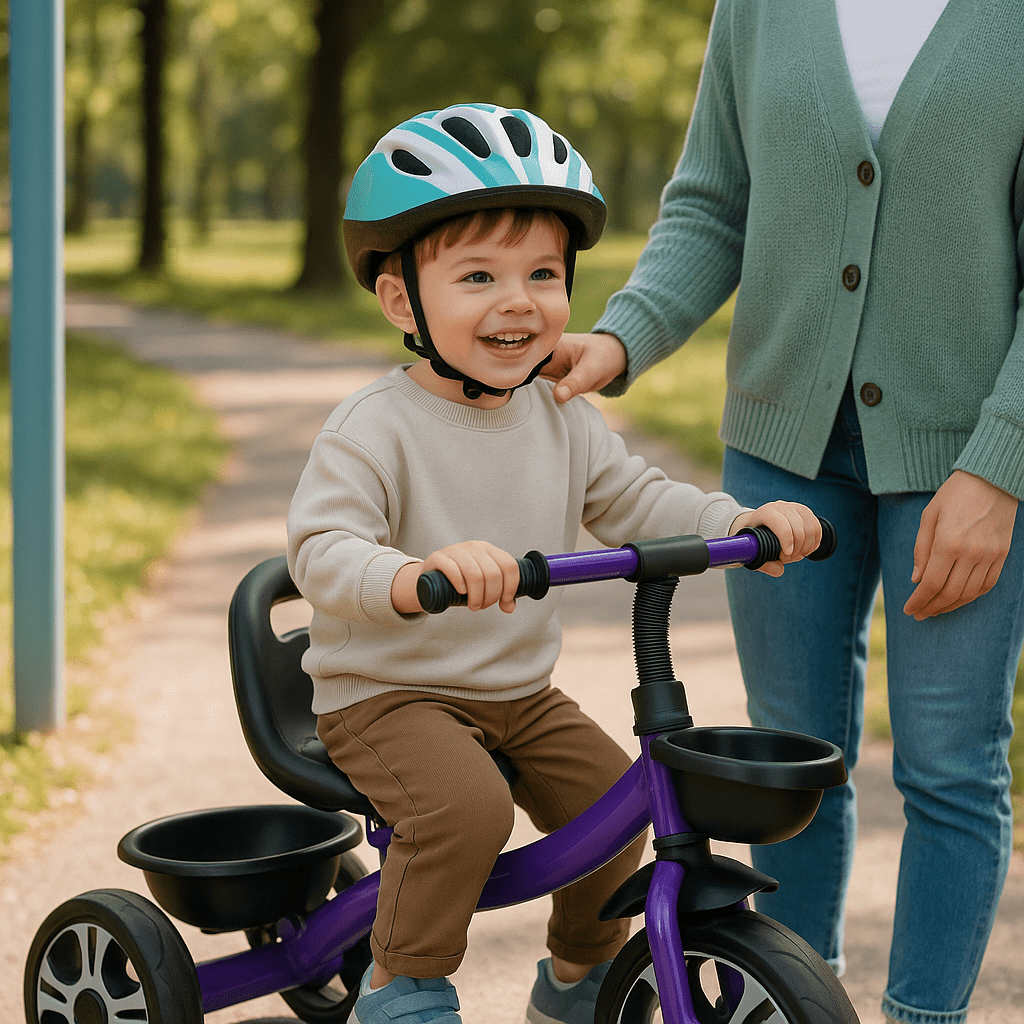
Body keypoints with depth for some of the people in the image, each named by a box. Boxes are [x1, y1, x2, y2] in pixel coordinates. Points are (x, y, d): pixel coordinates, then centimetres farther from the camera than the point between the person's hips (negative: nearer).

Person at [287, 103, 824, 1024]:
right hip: (388, 695, -7)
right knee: (467, 806, -30)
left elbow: (638, 502, 8)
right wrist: (414, 577, -51)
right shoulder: (375, 430, -20)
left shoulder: (564, 423, 2)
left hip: (519, 694, 7)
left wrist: (746, 522, -10)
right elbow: (321, 553, -30)